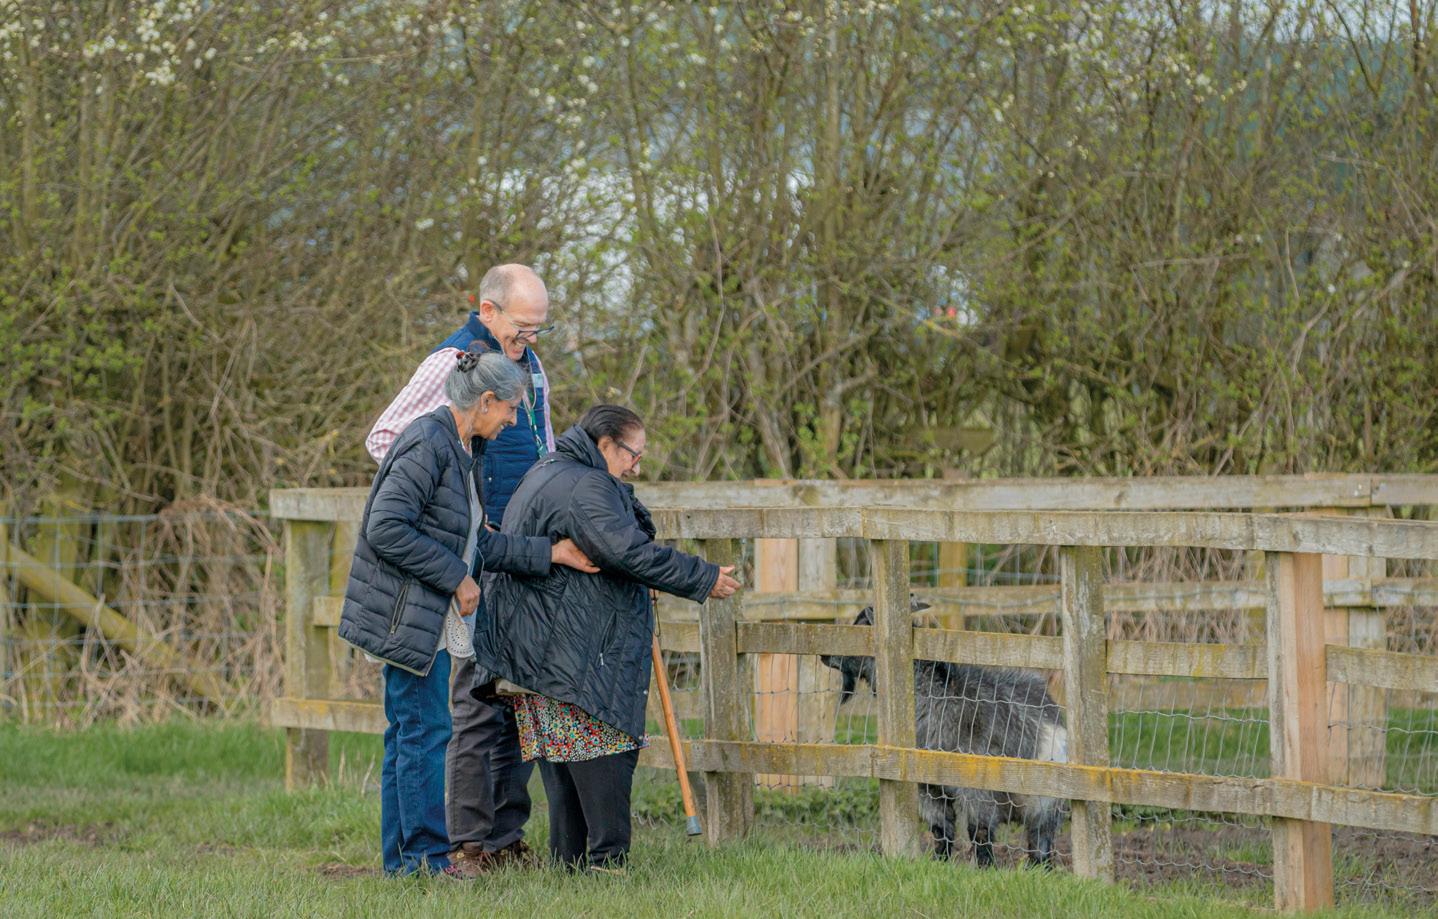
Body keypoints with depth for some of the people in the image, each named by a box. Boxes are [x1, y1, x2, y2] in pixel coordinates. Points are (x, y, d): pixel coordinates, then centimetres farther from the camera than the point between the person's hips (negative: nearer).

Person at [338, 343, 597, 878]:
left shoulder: (458, 451, 16)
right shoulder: (428, 444, -16)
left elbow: (477, 545, 18)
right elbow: (385, 529, -23)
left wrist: (550, 553, 12)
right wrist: (456, 578, -17)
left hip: (428, 622, 10)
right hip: (405, 614, -10)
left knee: (408, 734, 12)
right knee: (425, 732, -6)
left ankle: (402, 861, 16)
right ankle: (428, 858, -1)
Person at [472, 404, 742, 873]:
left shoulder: (543, 477, 21)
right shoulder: (585, 488, -14)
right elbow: (630, 552, -24)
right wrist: (704, 579, -17)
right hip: (574, 655, -11)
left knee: (563, 764, 10)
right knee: (604, 753, -9)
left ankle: (568, 861, 10)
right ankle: (607, 860, -11)